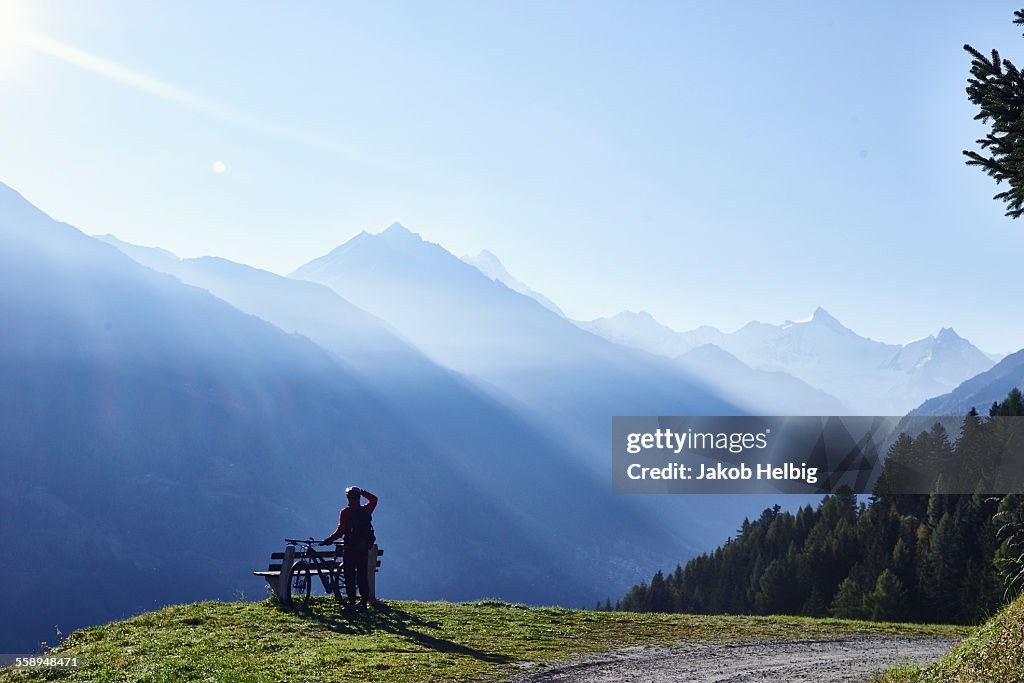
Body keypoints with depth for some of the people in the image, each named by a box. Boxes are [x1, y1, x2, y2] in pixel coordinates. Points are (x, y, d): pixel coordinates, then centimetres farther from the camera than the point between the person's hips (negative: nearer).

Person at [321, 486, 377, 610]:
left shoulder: (345, 512, -7)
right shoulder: (366, 510, 4)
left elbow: (340, 530, -11)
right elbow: (374, 499, 23)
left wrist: (329, 540, -2)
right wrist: (362, 492, 27)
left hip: (349, 548, -4)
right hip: (364, 548, 4)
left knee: (350, 576, 0)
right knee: (362, 576, 10)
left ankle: (352, 602, -3)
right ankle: (364, 601, 12)